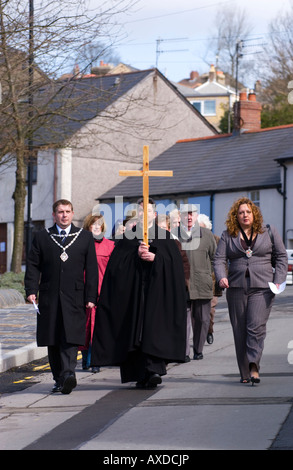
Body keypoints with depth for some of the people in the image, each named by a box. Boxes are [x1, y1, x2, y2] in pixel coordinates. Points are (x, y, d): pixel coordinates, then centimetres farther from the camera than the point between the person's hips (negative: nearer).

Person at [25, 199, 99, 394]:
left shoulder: (85, 237, 9)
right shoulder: (41, 237, 10)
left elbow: (91, 269, 6)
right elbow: (33, 265, 8)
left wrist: (91, 297, -1)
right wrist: (31, 290, -6)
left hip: (74, 296, -2)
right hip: (49, 297, 2)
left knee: (71, 337, -15)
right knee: (53, 341, 5)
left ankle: (68, 373, -26)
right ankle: (59, 379, 13)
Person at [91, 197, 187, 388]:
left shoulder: (165, 236, 12)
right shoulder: (128, 237, 14)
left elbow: (174, 262, 0)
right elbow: (118, 261, 2)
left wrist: (155, 258, -14)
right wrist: (136, 254, -13)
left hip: (157, 290, -2)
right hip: (133, 291, 2)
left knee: (154, 328, -14)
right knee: (135, 328, -2)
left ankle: (154, 369, -22)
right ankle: (141, 374, 5)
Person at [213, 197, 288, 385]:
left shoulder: (269, 232, 9)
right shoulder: (228, 235, 11)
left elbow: (282, 256, 11)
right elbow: (219, 259, 5)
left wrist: (279, 281, -1)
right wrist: (221, 277, -15)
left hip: (262, 287, -2)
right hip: (236, 288, 2)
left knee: (256, 326, -18)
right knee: (240, 331, 3)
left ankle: (254, 367, -24)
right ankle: (245, 373, 9)